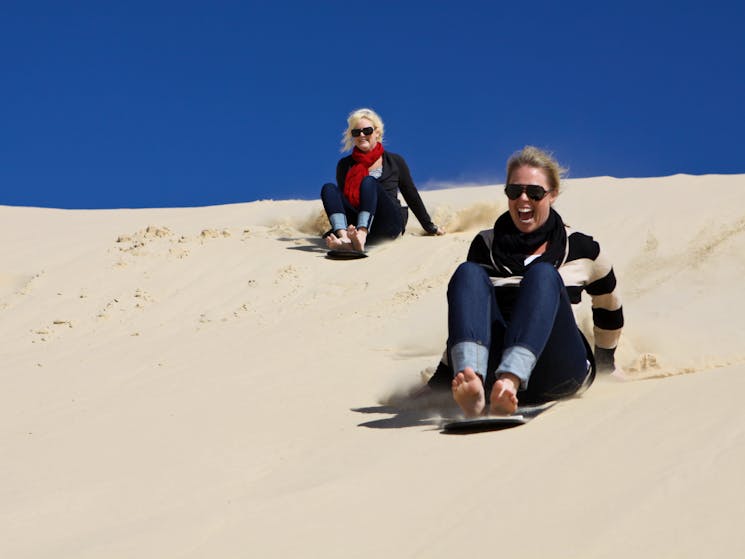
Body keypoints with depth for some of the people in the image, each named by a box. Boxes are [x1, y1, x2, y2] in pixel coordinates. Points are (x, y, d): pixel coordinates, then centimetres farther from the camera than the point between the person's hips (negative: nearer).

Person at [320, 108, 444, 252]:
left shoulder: (394, 162, 15)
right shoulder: (345, 164, 17)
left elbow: (412, 197, 20)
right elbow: (342, 197, 16)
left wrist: (430, 228, 22)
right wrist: (345, 230, 4)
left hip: (389, 224, -2)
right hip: (355, 225, 2)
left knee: (369, 182, -26)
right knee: (328, 188, -20)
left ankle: (361, 237, -54)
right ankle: (344, 238, -49)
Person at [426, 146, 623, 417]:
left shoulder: (580, 248, 13)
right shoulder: (485, 246, 16)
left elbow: (609, 307, 26)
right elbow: (466, 297, 21)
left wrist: (605, 361, 35)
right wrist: (444, 374, 17)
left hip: (558, 372, -1)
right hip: (491, 368, 1)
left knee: (543, 274, -25)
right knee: (468, 273, -22)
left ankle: (510, 381, -53)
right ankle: (473, 385, -51)